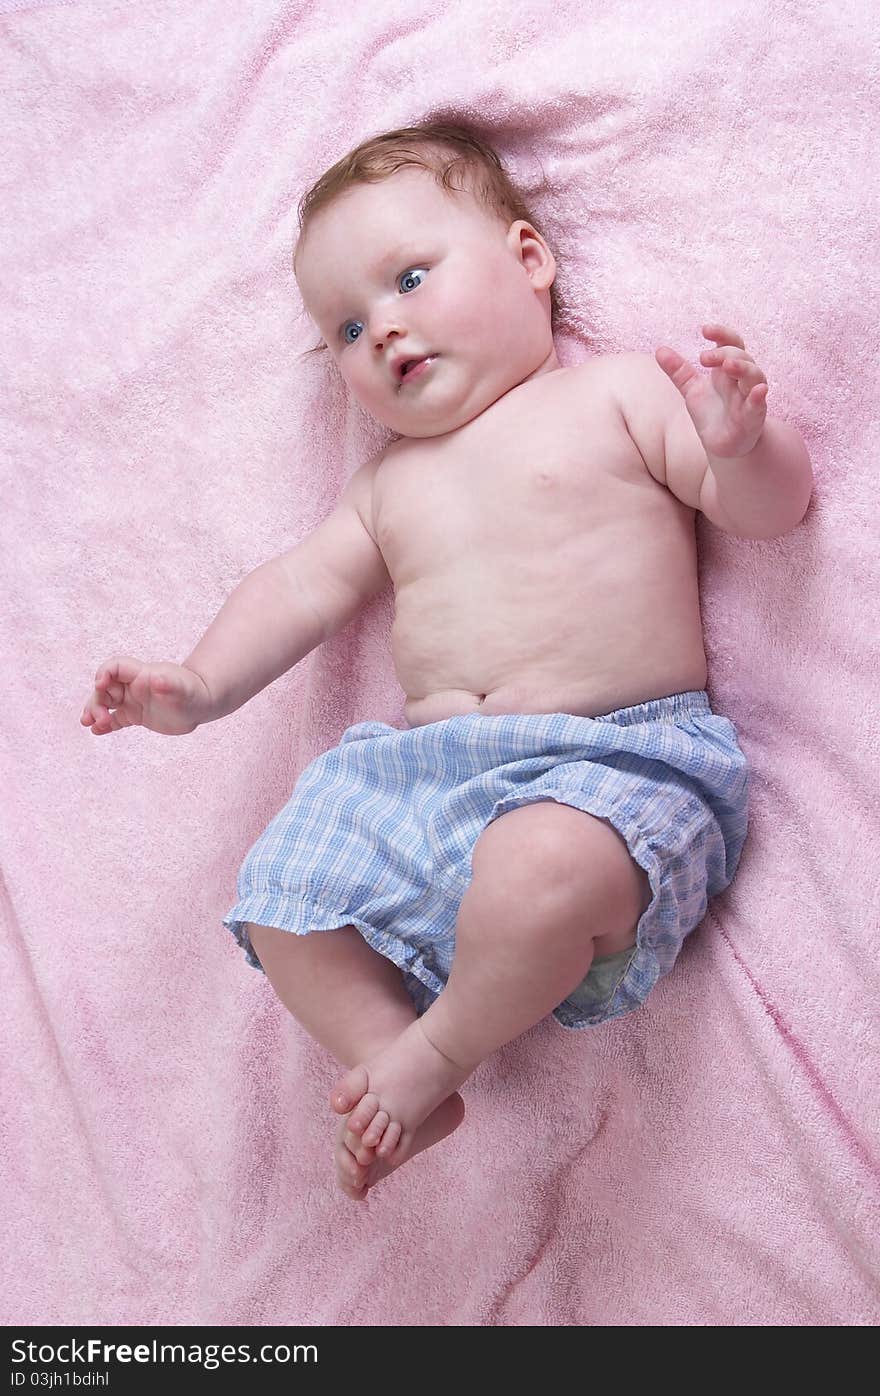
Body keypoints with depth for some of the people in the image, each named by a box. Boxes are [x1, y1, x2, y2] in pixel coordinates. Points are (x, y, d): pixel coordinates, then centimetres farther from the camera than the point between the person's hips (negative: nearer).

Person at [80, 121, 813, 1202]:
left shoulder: (620, 394, 6)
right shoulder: (390, 479, 22)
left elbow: (770, 507, 2)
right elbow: (305, 585, 15)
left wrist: (740, 444, -21)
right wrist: (204, 684, 1)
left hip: (616, 760, -5)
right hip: (423, 772, 6)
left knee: (546, 869, -35)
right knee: (277, 896, -3)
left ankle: (435, 1052, -7)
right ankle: (393, 1085, 8)